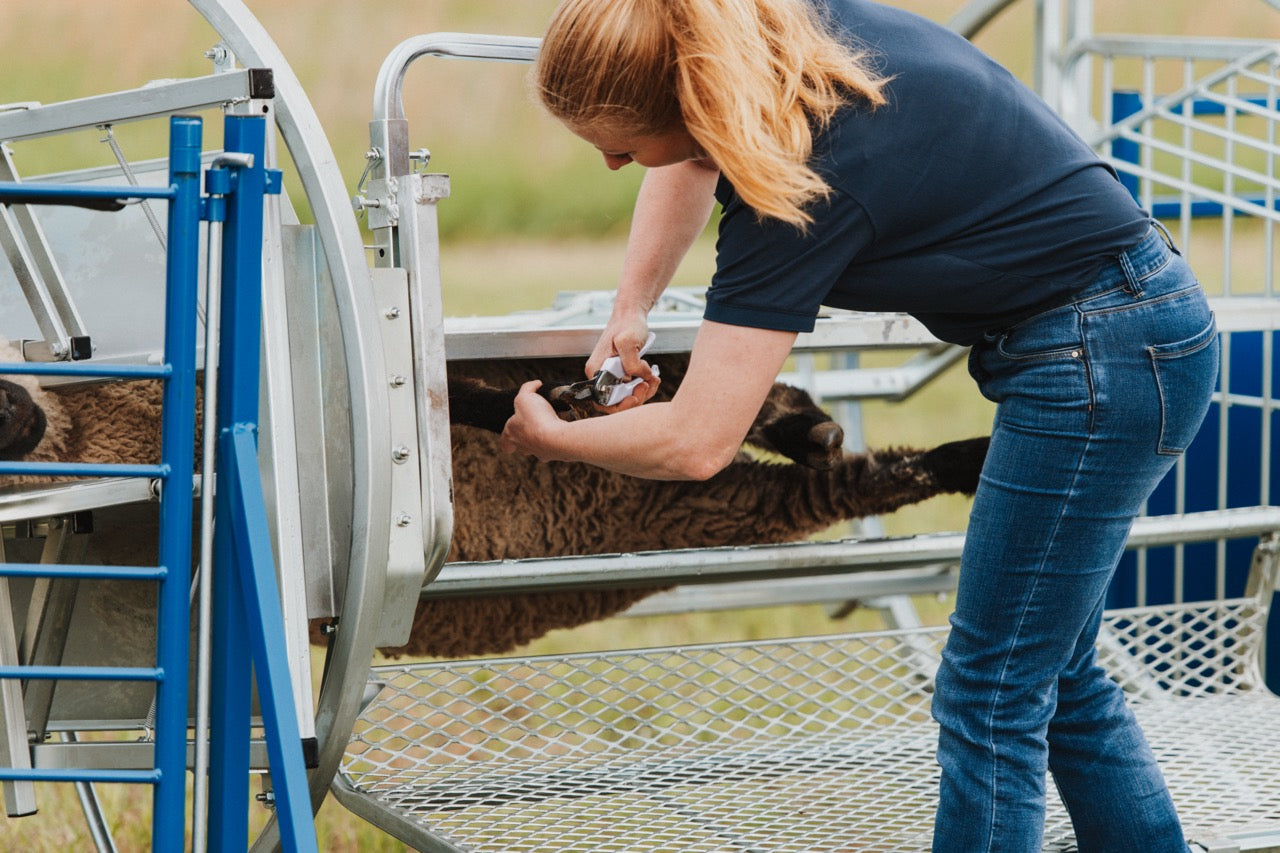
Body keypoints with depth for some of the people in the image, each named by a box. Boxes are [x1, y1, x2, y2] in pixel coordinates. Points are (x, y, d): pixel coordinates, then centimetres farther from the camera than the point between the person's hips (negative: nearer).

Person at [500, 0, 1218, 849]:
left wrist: (550, 437, -5)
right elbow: (693, 161, 22)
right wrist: (630, 311, 12)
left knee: (992, 698, -3)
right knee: (1055, 675, 17)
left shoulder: (799, 187, -26)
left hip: (1099, 362, -10)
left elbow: (694, 442, -23)